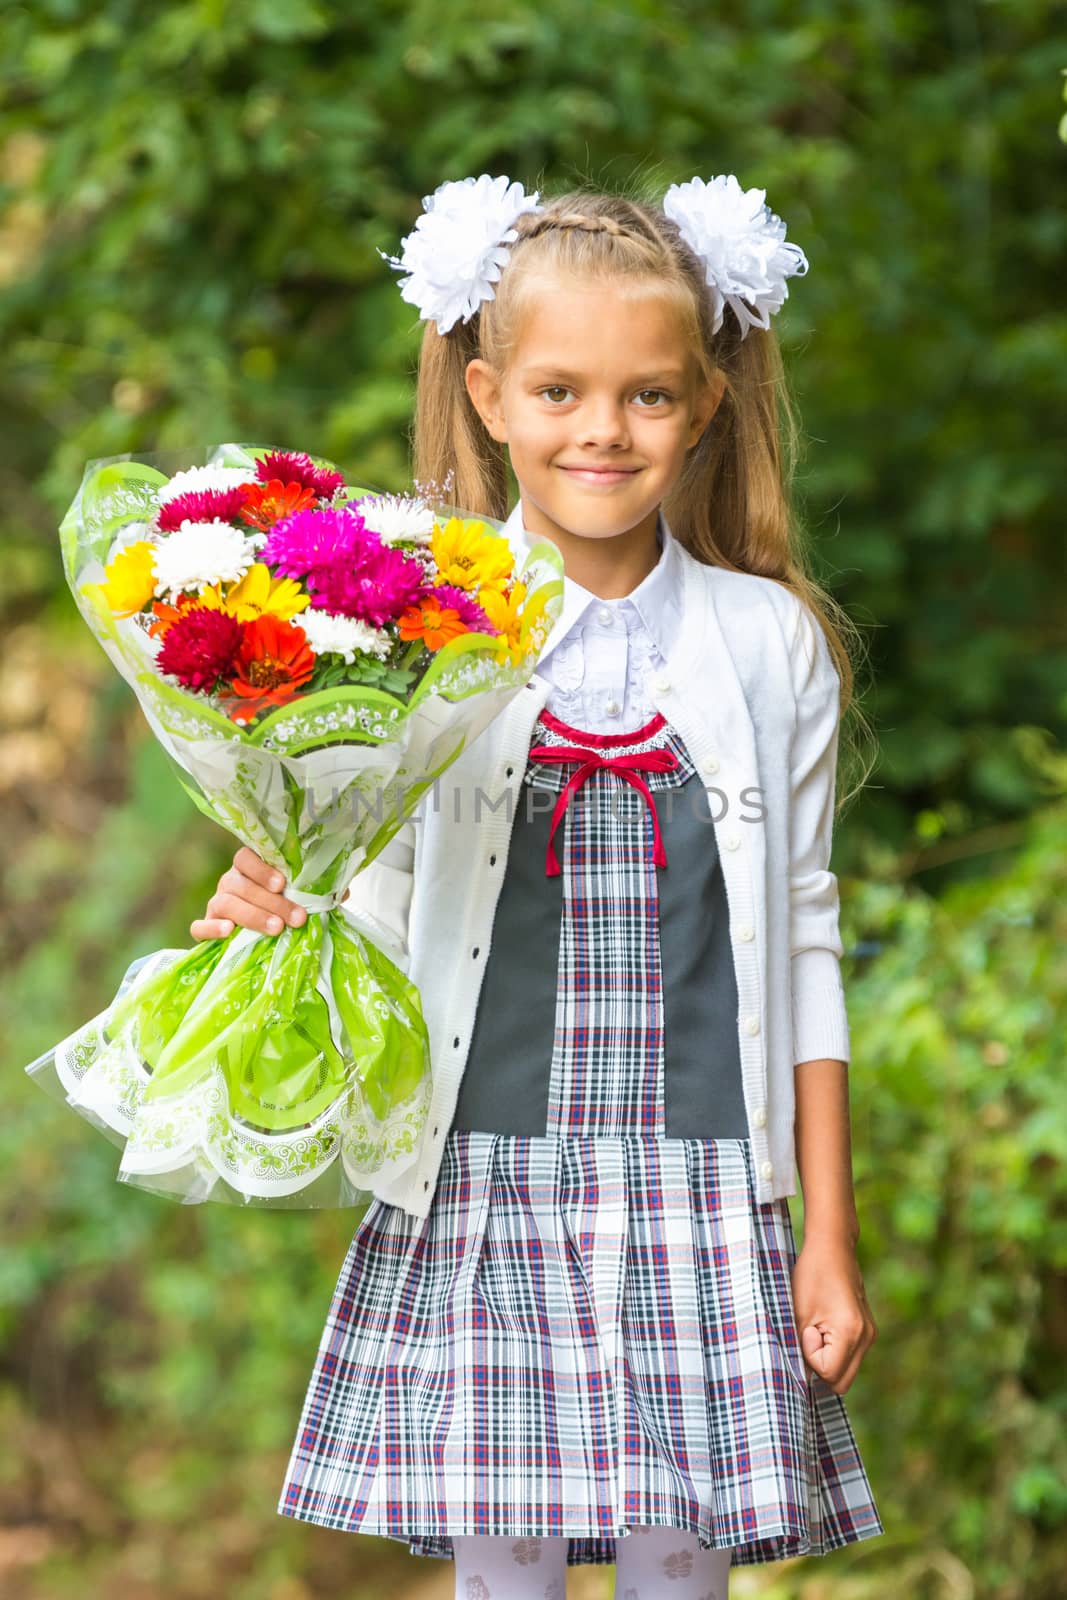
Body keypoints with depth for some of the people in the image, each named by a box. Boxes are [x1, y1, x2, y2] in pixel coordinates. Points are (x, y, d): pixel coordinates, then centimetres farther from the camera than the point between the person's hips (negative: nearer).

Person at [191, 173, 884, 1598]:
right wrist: (275, 915, -17)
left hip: (699, 1191, 1)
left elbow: (803, 944, 7)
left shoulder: (770, 642, 5)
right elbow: (378, 910, 7)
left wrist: (830, 1237, 6)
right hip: (486, 1177, -1)